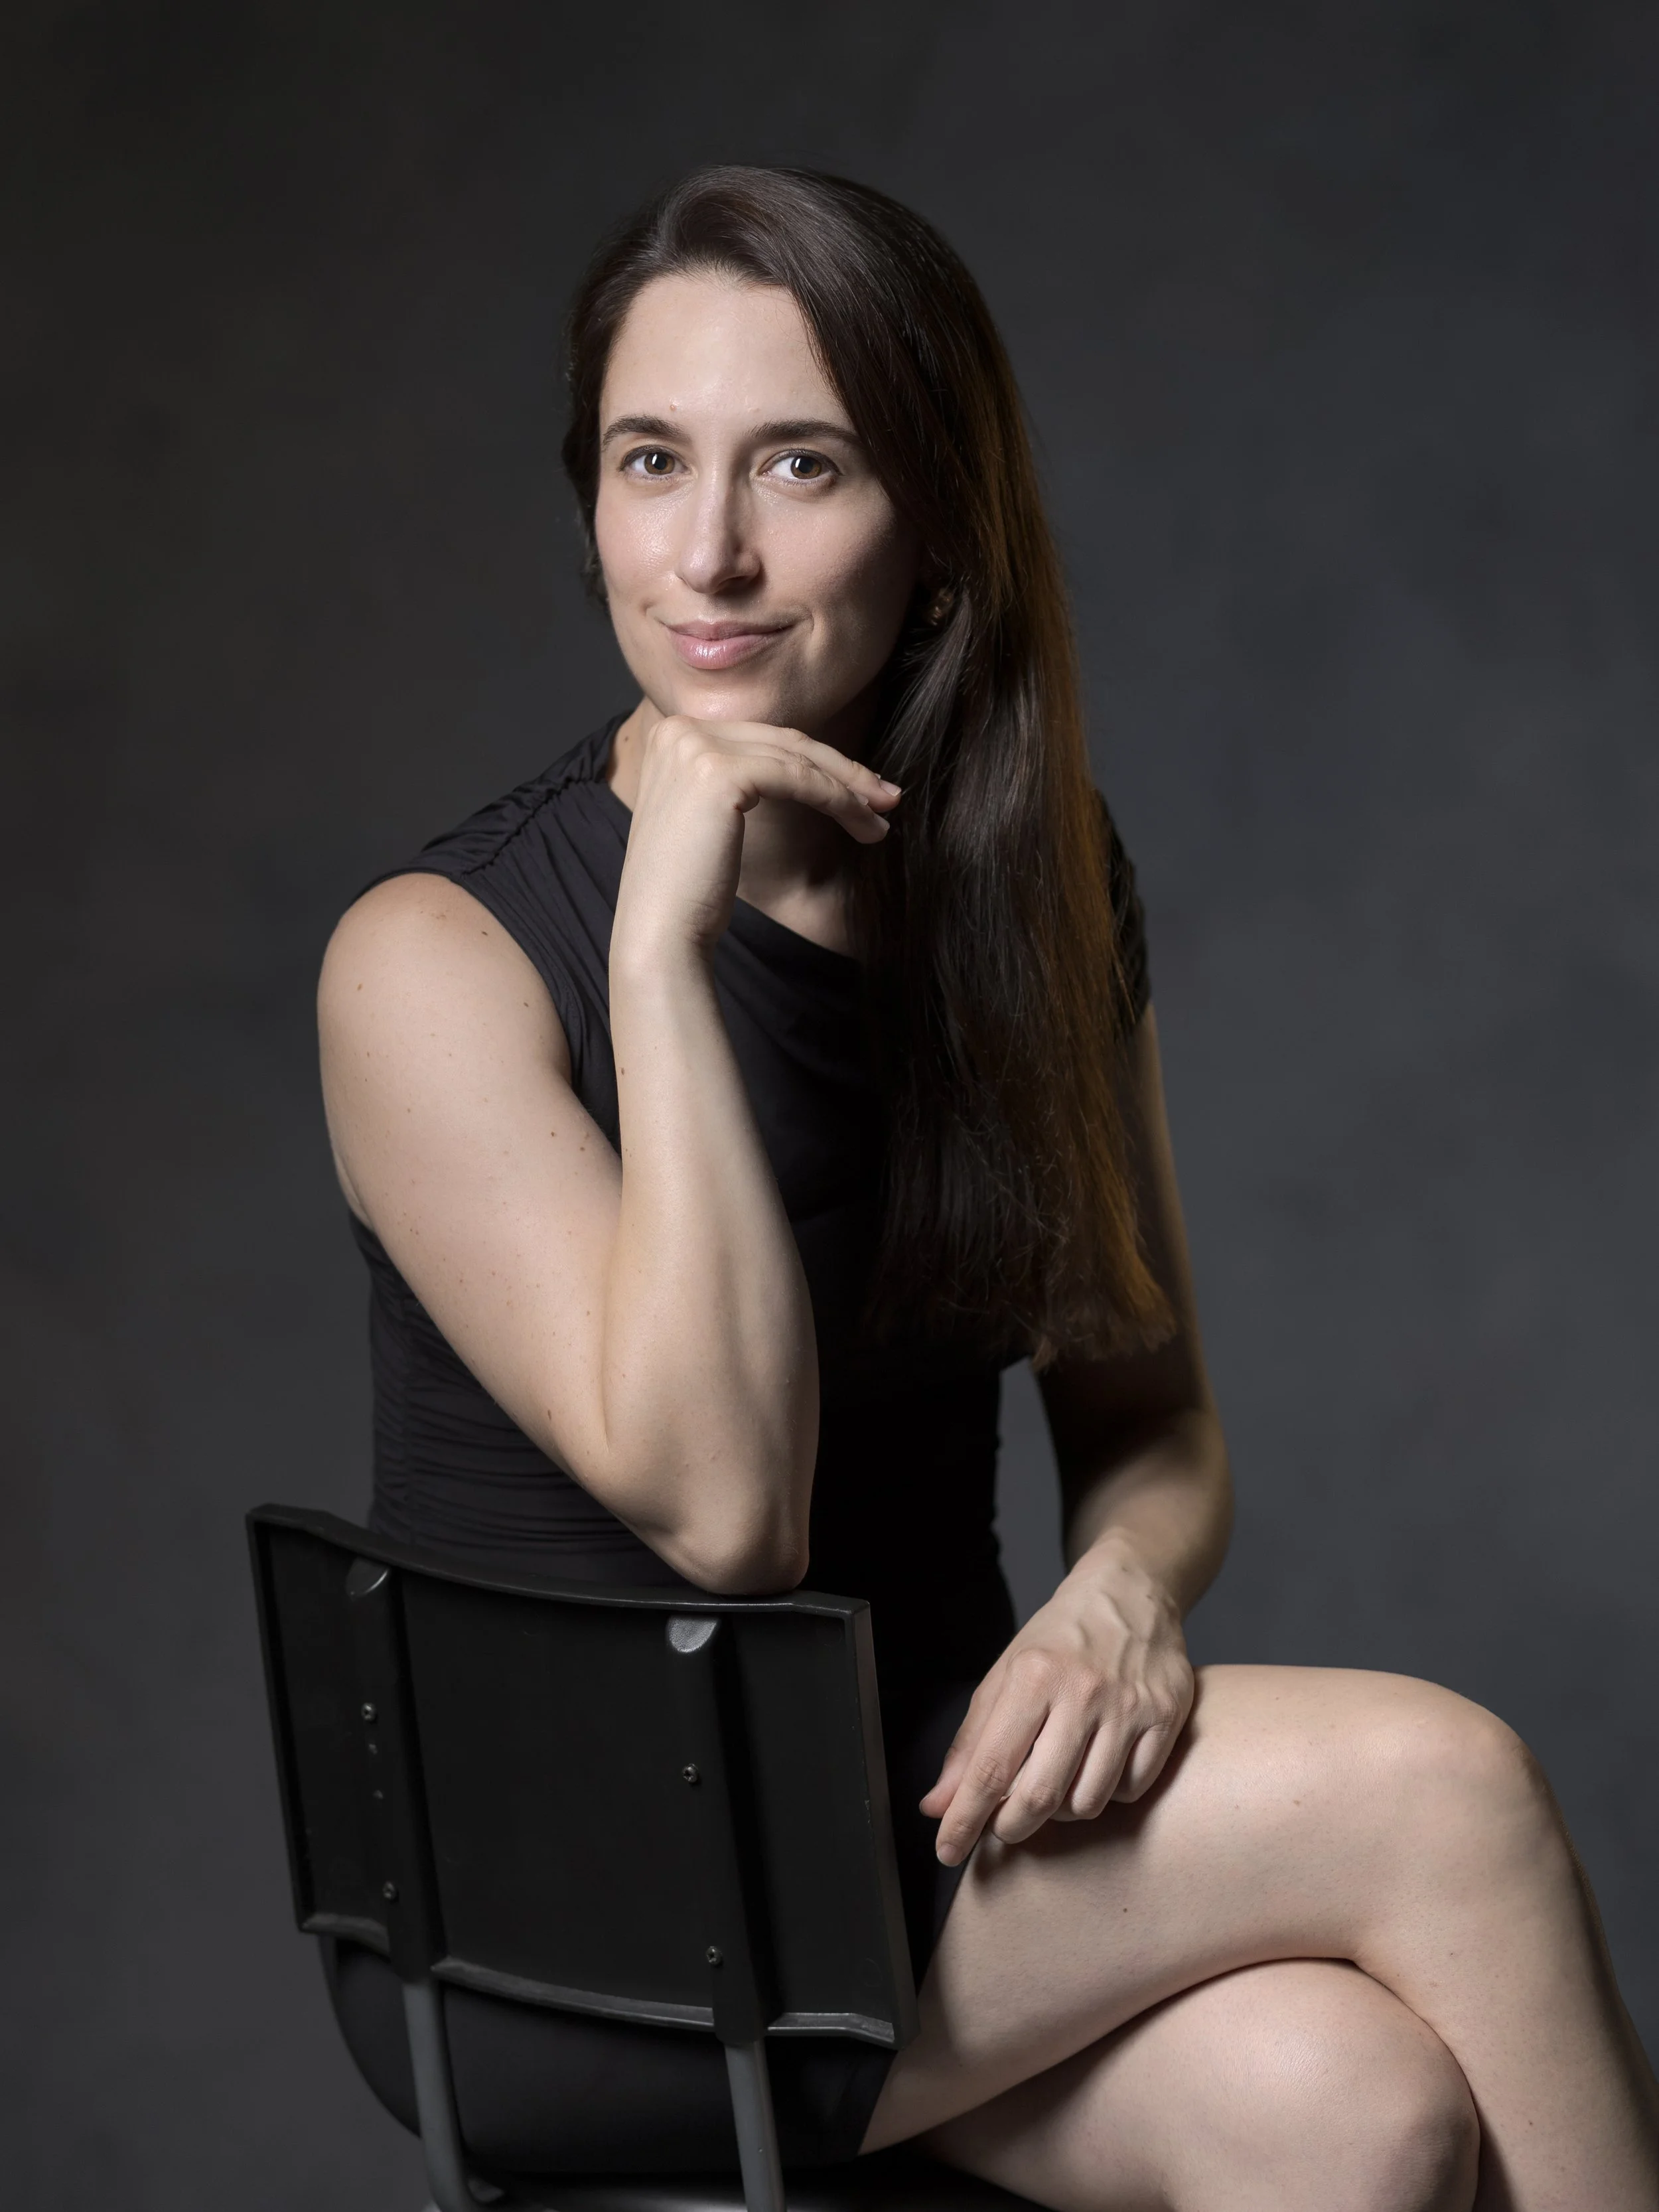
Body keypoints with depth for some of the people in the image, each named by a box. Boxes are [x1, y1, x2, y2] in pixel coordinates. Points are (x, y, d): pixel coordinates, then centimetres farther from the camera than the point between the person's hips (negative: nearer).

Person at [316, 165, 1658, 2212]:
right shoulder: (439, 962, -13)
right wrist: (664, 937, -26)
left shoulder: (1037, 884, 4)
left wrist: (1121, 1594, -13)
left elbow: (1146, 1410, 10)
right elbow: (721, 1504, -22)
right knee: (1437, 1781, -21)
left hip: (926, 1790, 5)